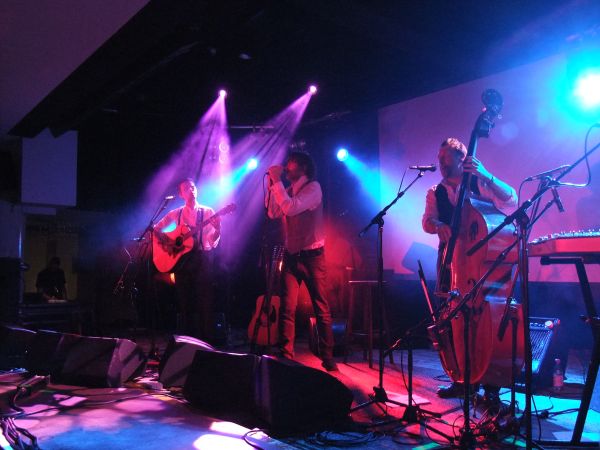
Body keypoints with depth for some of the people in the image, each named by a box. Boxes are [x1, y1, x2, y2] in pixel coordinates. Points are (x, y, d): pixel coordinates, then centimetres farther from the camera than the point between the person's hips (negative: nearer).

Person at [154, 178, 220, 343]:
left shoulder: (207, 212, 4)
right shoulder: (176, 213, 11)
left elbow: (213, 240, -3)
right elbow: (156, 228, 15)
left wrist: (217, 228, -24)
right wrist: (164, 239, -5)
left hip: (202, 258, -2)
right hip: (181, 258, 3)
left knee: (204, 300, -6)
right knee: (184, 300, 6)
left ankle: (206, 339, 0)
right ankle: (186, 338, 16)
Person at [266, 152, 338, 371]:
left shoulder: (313, 187, -9)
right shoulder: (288, 190, 12)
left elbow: (292, 208, -24)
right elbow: (273, 213, 5)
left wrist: (277, 181, -16)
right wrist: (272, 185, -1)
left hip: (312, 256, -5)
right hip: (291, 256, 5)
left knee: (322, 309, 3)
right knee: (287, 308, -3)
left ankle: (328, 358, 13)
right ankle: (285, 356, 3)